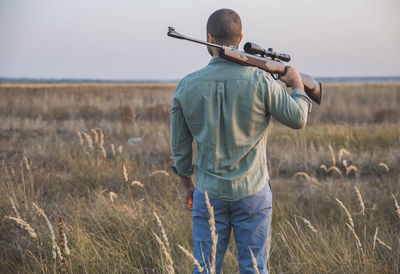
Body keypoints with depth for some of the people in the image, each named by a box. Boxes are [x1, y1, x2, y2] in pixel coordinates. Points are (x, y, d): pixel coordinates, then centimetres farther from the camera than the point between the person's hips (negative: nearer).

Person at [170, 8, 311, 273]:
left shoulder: (187, 86, -4)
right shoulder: (259, 80, -12)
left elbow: (179, 145, 4)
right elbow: (297, 118, -2)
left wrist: (187, 184, 19)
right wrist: (297, 85, 17)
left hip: (209, 193, 2)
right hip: (252, 192, -1)